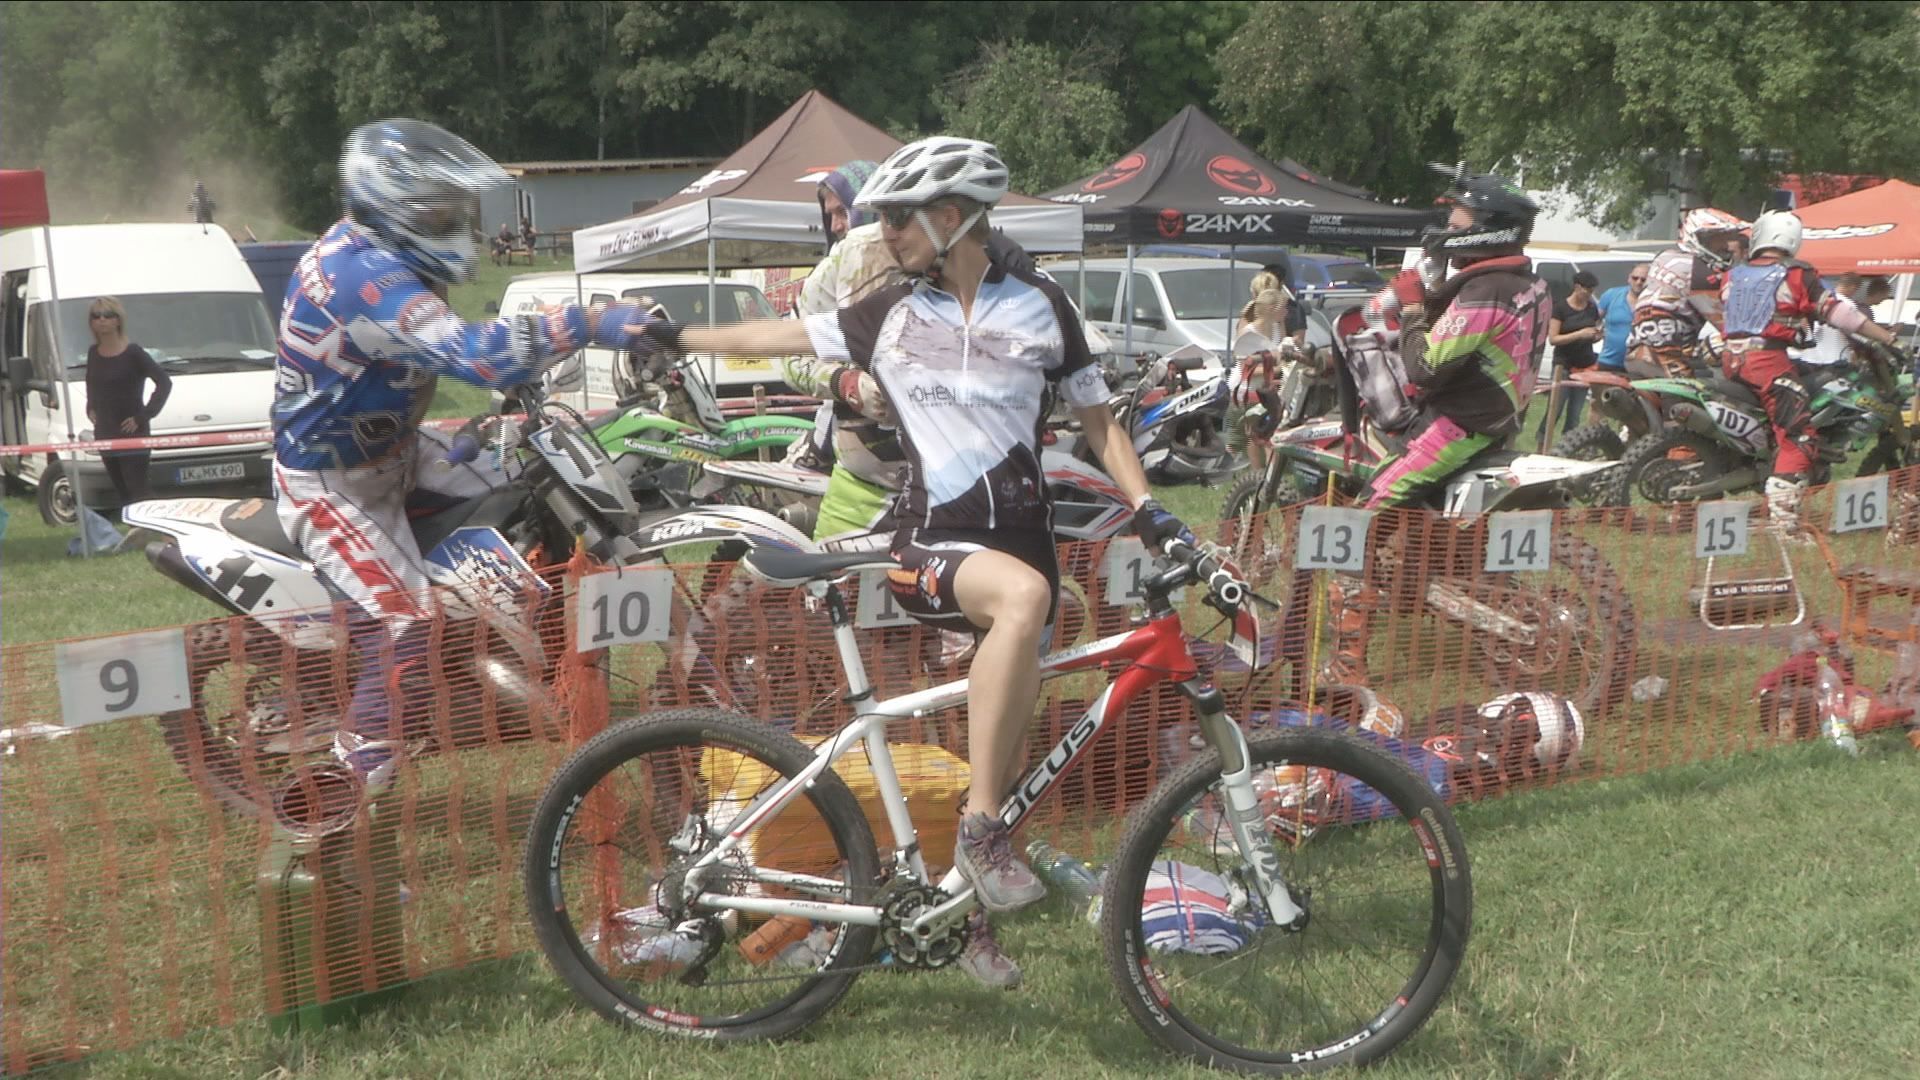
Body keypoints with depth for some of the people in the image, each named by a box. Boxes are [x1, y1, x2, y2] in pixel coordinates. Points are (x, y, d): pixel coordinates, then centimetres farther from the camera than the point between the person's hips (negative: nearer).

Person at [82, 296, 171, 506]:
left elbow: (164, 383, -14)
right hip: (104, 432, 7)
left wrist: (143, 416, -16)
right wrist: (91, 408, 12)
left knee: (137, 488, -10)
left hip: (132, 433, -7)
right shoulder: (94, 353, 7)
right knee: (121, 491, 10)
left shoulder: (133, 353, -12)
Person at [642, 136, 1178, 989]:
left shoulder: (1039, 305, 6)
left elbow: (1095, 417, 11)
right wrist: (677, 339, 23)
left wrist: (1146, 507, -1)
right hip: (934, 541, -2)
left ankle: (971, 916, 24)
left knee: (1008, 748, 4)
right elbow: (782, 335, 20)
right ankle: (980, 829, -32)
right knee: (1024, 597, -37)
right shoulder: (888, 314, 8)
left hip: (1021, 529, 2)